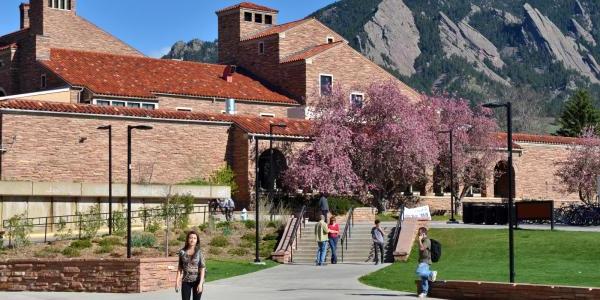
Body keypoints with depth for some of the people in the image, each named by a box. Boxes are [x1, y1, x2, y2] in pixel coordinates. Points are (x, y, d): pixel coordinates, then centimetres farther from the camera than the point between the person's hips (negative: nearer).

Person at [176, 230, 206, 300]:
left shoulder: (199, 252, -7)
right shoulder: (182, 252, 0)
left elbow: (202, 268, -9)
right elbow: (180, 268, 6)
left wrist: (201, 283, -16)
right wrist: (177, 281, 0)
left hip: (197, 281, -1)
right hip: (186, 281, 1)